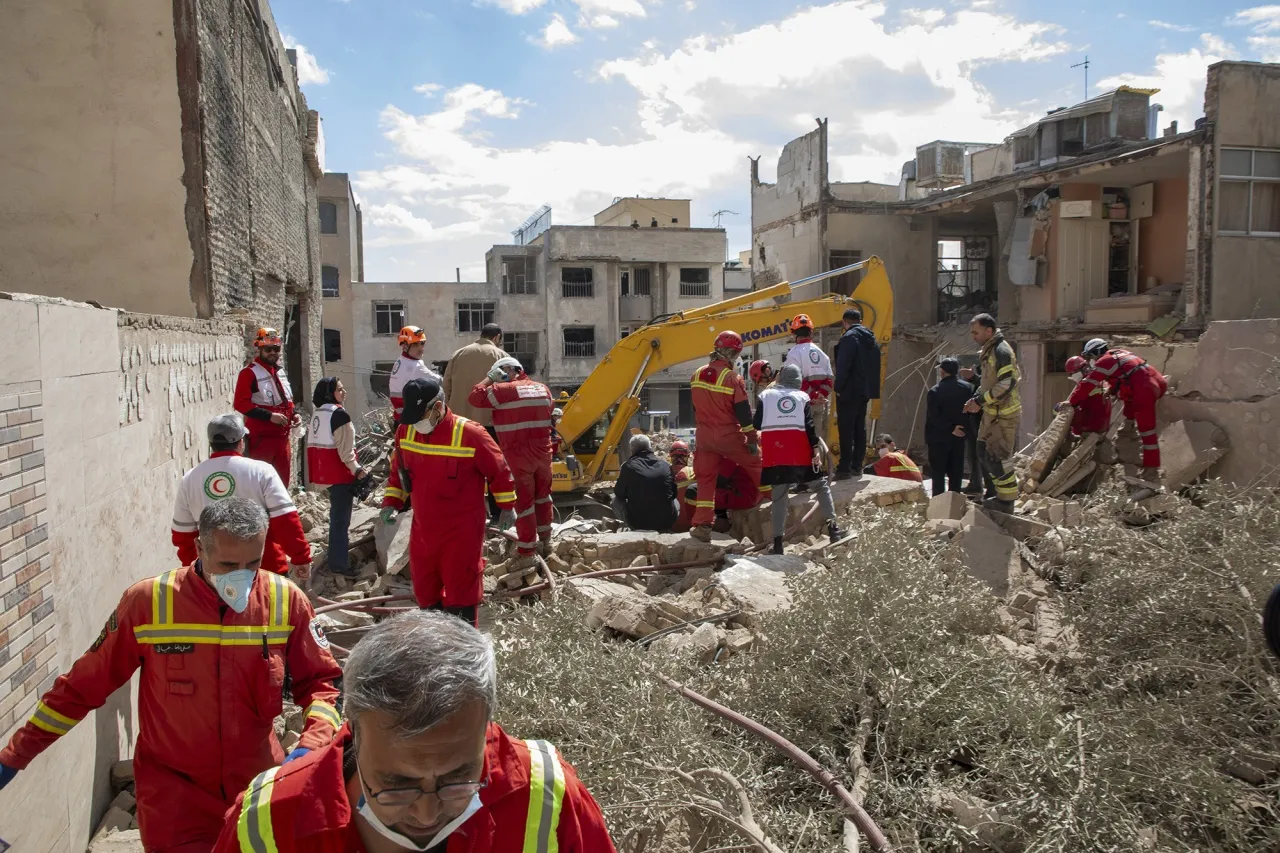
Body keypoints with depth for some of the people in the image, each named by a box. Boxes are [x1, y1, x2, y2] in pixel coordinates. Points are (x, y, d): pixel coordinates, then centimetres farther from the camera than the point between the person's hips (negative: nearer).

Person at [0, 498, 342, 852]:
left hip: (260, 785, 2)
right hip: (173, 794, -2)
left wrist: (312, 745, -20)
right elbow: (83, 686, -2)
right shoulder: (147, 602, -15)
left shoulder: (286, 601, -12)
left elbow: (319, 681, -4)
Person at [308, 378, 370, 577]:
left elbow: (313, 443, 16)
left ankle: (336, 558, 33)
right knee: (341, 518, -4)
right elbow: (345, 449, -20)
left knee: (336, 515, 21)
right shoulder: (339, 414, -16)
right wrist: (356, 470, -14)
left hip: (324, 471, 9)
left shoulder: (318, 413, 10)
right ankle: (339, 563, -2)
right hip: (340, 473, -9)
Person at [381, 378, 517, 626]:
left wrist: (507, 507, 2)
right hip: (422, 529, 6)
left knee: (460, 596, 4)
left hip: (462, 532, -6)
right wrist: (391, 503, 3)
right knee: (424, 592, 17)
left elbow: (499, 472, -6)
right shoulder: (405, 432, -3)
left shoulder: (470, 434, -19)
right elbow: (399, 473, 14)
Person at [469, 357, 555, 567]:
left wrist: (489, 378, 1)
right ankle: (545, 541, 32)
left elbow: (476, 398, -7)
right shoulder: (543, 388, 10)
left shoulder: (505, 390, -10)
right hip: (543, 451, 6)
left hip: (518, 455, -6)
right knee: (542, 496, 20)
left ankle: (525, 554, 1)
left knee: (524, 501, -2)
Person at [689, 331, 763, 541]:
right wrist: (752, 439, -7)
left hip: (704, 436, 5)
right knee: (756, 463, 16)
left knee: (706, 478, 7)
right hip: (729, 437, -5)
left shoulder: (697, 375, 4)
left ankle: (702, 525, 1)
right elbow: (743, 412, -13)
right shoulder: (732, 378, -14)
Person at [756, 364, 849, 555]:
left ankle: (778, 541, 0)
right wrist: (816, 449, -3)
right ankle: (832, 527, 4)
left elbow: (757, 424, 8)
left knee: (779, 494, 4)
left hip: (773, 451, 1)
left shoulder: (765, 395, 11)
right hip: (799, 451, -1)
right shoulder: (803, 397, 11)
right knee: (821, 483, 12)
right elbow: (810, 425, 0)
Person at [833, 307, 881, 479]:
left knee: (846, 429, -7)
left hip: (849, 390, -9)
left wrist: (838, 387, -11)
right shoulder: (871, 338, 14)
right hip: (865, 390, 9)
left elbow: (843, 365, -19)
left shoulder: (849, 337, -13)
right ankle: (857, 466, 17)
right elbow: (875, 366, 17)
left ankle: (844, 468, -7)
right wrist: (871, 388, 18)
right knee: (860, 428, 12)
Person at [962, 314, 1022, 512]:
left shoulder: (1002, 351, -18)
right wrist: (977, 399, 9)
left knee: (997, 456, -5)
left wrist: (980, 401, -20)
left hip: (1004, 413, -10)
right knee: (984, 451, 15)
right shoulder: (989, 351, 14)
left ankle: (1007, 500, 6)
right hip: (992, 412, 10)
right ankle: (1004, 492, 25)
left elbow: (1006, 384, -24)